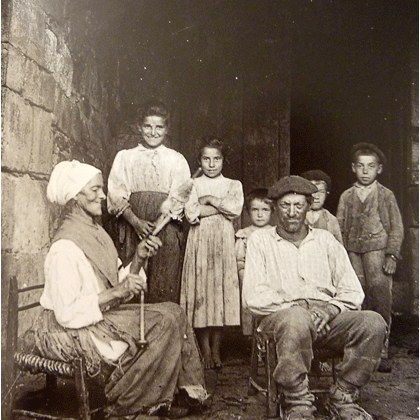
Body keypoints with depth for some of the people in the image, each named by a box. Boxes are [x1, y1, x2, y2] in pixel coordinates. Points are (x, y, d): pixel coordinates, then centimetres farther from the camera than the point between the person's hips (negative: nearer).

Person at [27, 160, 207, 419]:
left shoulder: (96, 232, 8)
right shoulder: (65, 246, -19)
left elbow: (117, 285, 7)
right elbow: (67, 313, -22)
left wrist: (139, 259, -7)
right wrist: (116, 292, -24)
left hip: (101, 316, 9)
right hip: (70, 331, -8)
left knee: (173, 312, -4)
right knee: (164, 322, -18)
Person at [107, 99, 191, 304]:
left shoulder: (177, 160, 9)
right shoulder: (125, 157, 13)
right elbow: (116, 196, 3)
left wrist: (156, 226, -10)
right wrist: (136, 222, -11)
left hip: (167, 230, -1)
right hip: (133, 230, 1)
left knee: (165, 289, -2)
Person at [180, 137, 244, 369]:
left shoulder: (233, 184, 11)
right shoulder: (194, 184, 9)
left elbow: (236, 209, -8)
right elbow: (191, 213, -8)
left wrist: (209, 199, -6)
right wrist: (221, 206, -8)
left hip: (223, 241, 1)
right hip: (200, 241, 0)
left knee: (220, 288, 0)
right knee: (201, 289, -2)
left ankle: (216, 349, 13)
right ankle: (205, 350, 9)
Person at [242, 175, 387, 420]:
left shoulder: (326, 240, 19)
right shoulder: (260, 240, 11)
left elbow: (353, 292, 12)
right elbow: (253, 297, -1)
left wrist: (329, 310, -8)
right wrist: (294, 306, -11)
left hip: (328, 316, 4)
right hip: (281, 315, -3)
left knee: (373, 322, -24)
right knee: (297, 319, -38)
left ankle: (343, 397, -6)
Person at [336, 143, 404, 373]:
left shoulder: (386, 195, 6)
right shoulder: (346, 197, 12)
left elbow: (396, 227, 4)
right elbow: (339, 229, 11)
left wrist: (392, 255, -5)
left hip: (378, 252, -2)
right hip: (353, 254, 2)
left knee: (381, 301, -6)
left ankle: (381, 352, 5)